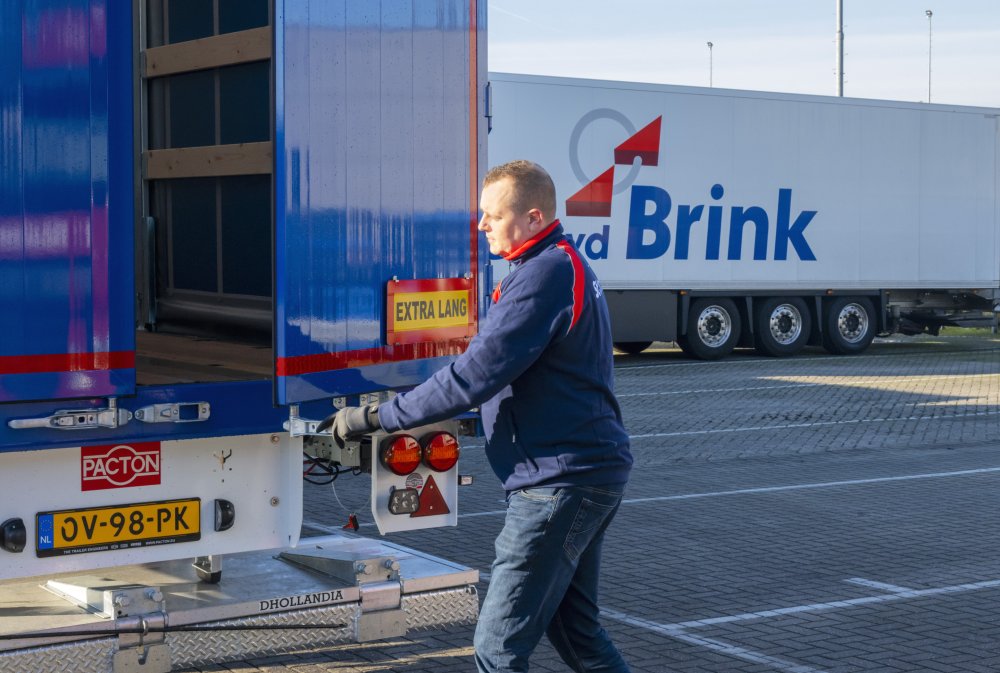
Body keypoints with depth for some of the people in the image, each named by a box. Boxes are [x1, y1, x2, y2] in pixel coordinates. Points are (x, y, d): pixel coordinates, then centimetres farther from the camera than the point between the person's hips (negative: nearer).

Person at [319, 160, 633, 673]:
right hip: (593, 471, 11)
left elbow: (477, 375, -23)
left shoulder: (545, 273, -19)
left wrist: (374, 417, -18)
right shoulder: (565, 264, 15)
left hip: (560, 480, -11)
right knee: (575, 628, 19)